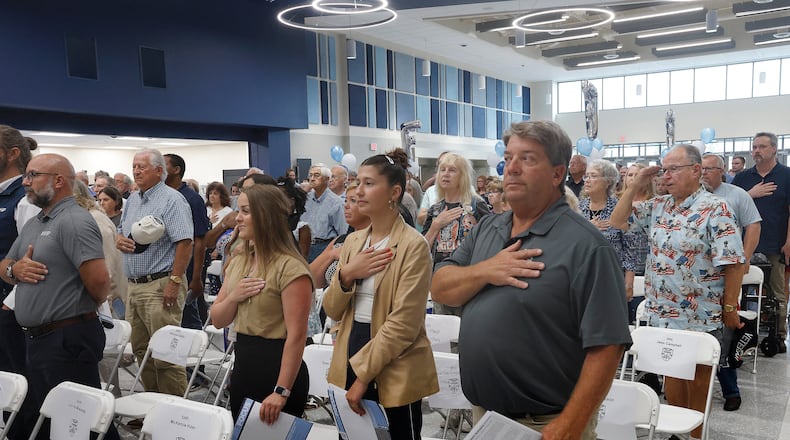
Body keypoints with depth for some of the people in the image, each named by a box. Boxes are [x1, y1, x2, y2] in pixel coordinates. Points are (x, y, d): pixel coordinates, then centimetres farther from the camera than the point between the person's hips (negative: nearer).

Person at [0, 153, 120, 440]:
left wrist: (82, 308, -5)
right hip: (35, 339, 10)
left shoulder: (74, 221, -17)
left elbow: (99, 281, -26)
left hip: (68, 340, -10)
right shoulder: (32, 224, 14)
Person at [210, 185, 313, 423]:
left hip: (276, 366, -8)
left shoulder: (290, 267, -18)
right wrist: (233, 297, -9)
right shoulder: (238, 263, 9)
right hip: (242, 364, 8)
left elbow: (297, 335, -21)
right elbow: (218, 320, 12)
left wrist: (282, 391, -23)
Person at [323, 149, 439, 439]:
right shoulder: (353, 241, 8)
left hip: (394, 372, -6)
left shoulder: (413, 245, -13)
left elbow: (404, 324, -18)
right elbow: (333, 311, 6)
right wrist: (346, 274, -11)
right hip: (349, 363, 6)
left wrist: (363, 373, -17)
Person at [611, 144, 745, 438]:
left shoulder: (715, 209, -14)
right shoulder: (657, 206, 5)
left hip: (698, 317, -6)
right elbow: (618, 221, 8)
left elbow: (732, 263, -15)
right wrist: (636, 186, 0)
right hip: (662, 312, 6)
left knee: (697, 376, 10)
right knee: (671, 371, 18)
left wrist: (730, 308, -14)